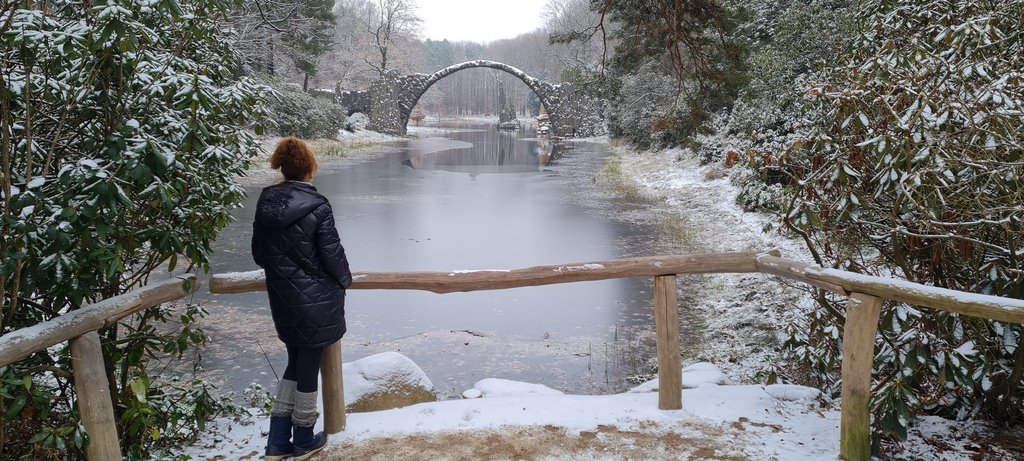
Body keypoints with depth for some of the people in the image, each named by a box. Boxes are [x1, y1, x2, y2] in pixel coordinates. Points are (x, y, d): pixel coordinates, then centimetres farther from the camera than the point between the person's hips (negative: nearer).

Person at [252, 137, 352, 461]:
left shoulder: (265, 204, -1)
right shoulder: (317, 207, -19)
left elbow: (259, 254, 7)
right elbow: (332, 254, -13)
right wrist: (345, 279, 6)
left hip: (283, 300, 6)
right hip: (316, 300, -5)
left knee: (295, 362, 19)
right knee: (309, 364, 8)